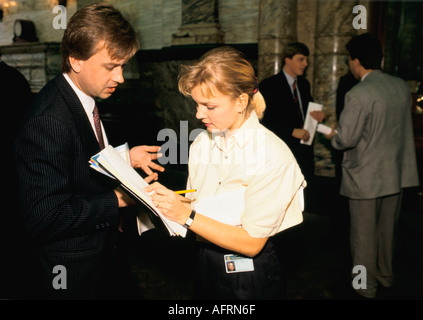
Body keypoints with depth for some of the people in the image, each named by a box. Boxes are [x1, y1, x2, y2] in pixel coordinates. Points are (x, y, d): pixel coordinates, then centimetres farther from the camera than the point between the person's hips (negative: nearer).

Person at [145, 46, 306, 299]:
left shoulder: (273, 154, -22)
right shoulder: (201, 143, -2)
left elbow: (251, 243, -21)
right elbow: (196, 205, 3)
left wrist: (186, 216, -25)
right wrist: (168, 197, -16)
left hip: (250, 279, -5)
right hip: (207, 266, 6)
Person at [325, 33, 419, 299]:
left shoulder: (359, 94, -22)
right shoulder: (402, 86, 1)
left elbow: (345, 139, -20)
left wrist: (332, 135, 1)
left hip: (366, 177, -7)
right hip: (397, 173, 7)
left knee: (364, 233, 10)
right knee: (387, 229, 22)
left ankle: (366, 285, 26)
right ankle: (386, 274, 41)